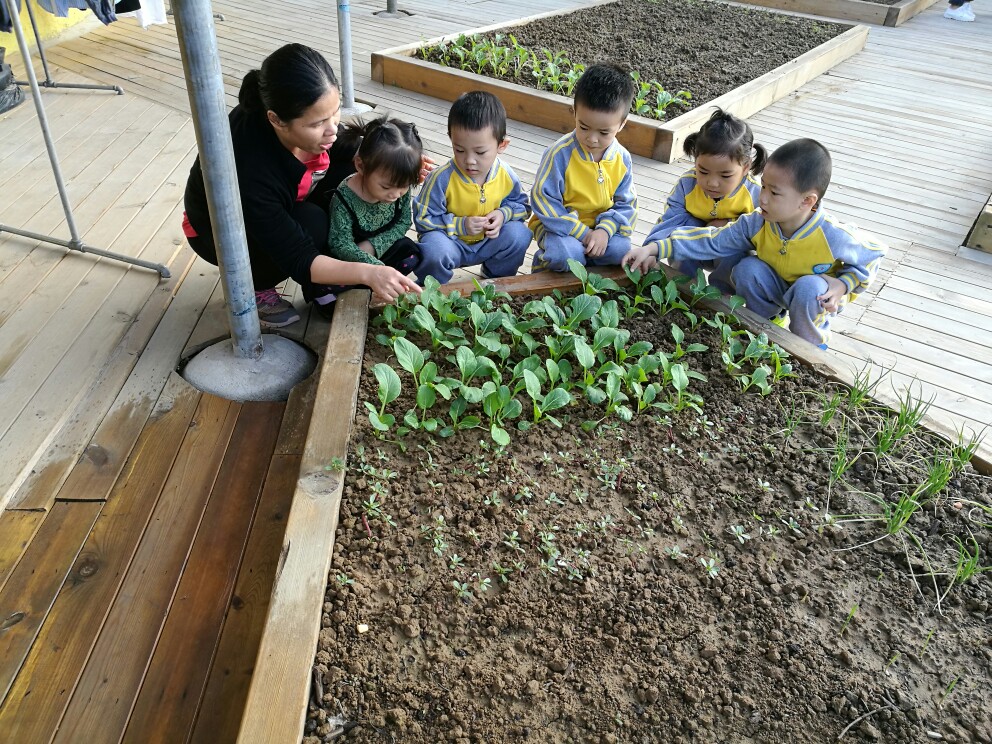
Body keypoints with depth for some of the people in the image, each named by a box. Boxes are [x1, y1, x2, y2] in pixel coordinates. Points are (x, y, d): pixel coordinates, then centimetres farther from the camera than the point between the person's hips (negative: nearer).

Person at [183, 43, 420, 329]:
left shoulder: (312, 115, -25)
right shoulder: (248, 167, -42)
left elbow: (337, 147, -1)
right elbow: (297, 259, -37)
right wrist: (367, 273, -49)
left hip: (283, 207, 6)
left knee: (351, 170, -14)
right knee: (311, 224, -32)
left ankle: (324, 285, -1)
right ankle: (252, 286, -3)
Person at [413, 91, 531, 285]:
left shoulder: (506, 176, -12)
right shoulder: (442, 179, -23)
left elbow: (521, 205, 7)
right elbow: (423, 218, -15)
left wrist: (503, 214, -17)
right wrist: (460, 225, -26)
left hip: (488, 240, 4)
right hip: (451, 242, -4)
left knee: (519, 234, -19)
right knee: (434, 250, -37)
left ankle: (496, 278, 10)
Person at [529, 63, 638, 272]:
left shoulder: (622, 158, -4)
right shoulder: (560, 153, -18)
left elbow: (625, 204, 1)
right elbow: (543, 199, -18)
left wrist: (604, 230, -20)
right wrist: (582, 233, -20)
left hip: (602, 225, 4)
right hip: (559, 225, -4)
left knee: (621, 250, -23)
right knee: (565, 254, -33)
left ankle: (578, 256, 5)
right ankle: (546, 264, 4)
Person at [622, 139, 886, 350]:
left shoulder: (834, 237, -30)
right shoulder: (757, 224, -21)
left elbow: (871, 258, -11)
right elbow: (712, 240, -21)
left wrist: (842, 286, -26)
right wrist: (656, 249, -28)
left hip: (814, 297, -2)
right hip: (775, 289, 3)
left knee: (809, 287, -35)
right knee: (748, 268, -23)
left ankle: (809, 345, -6)